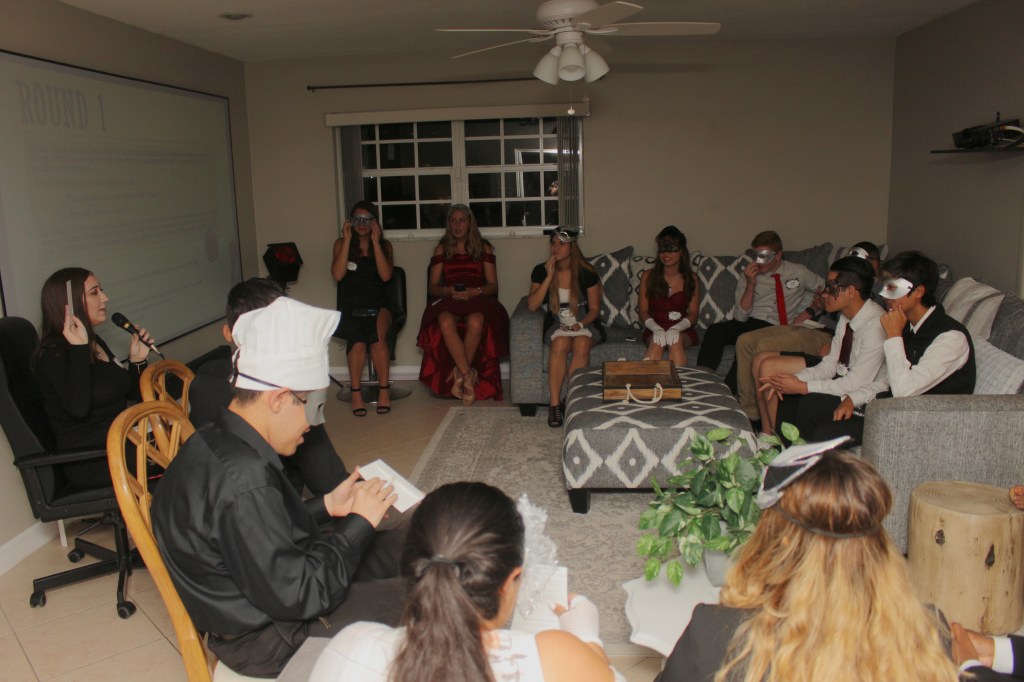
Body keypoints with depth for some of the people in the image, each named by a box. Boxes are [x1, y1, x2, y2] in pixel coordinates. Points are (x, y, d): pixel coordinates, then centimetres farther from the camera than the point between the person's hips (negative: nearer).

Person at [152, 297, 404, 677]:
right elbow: (297, 596, -29)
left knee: (399, 546, 14)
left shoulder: (220, 443, -2)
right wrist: (359, 522, -19)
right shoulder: (242, 478, -33)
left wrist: (327, 506, 3)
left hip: (260, 596, 10)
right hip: (266, 637, -10)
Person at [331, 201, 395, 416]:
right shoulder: (341, 243, 11)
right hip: (352, 305, 0)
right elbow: (337, 275, -6)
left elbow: (386, 275, -6)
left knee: (377, 333, -34)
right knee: (357, 337, -34)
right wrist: (347, 240, -6)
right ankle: (355, 392, -22)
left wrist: (375, 242, -8)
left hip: (378, 304, 0)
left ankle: (384, 389, -23)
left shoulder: (385, 245, 12)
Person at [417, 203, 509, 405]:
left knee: (476, 321, -39)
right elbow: (432, 287, 13)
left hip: (478, 299, -1)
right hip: (449, 300, 1)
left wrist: (474, 291, -12)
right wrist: (448, 291, -10)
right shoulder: (442, 249, 20)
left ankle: (459, 374, -25)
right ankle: (468, 375, -35)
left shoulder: (483, 247, 17)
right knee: (445, 321, -38)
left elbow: (493, 285, 9)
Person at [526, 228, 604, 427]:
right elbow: (532, 305, -12)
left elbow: (594, 309, 0)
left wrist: (580, 324, -20)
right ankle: (554, 403, -29)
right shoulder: (541, 271, -2)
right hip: (557, 325, 1)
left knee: (581, 344, -35)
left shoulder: (587, 273, -5)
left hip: (585, 324, 0)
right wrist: (549, 276, -18)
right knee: (560, 344, -34)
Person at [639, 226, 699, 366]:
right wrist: (657, 329, -19)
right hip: (655, 330, 0)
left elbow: (693, 314, 0)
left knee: (676, 340, -34)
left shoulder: (691, 279, 6)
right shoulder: (648, 276, 6)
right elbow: (643, 311, 2)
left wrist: (676, 328, -21)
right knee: (657, 341, -34)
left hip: (683, 331, 0)